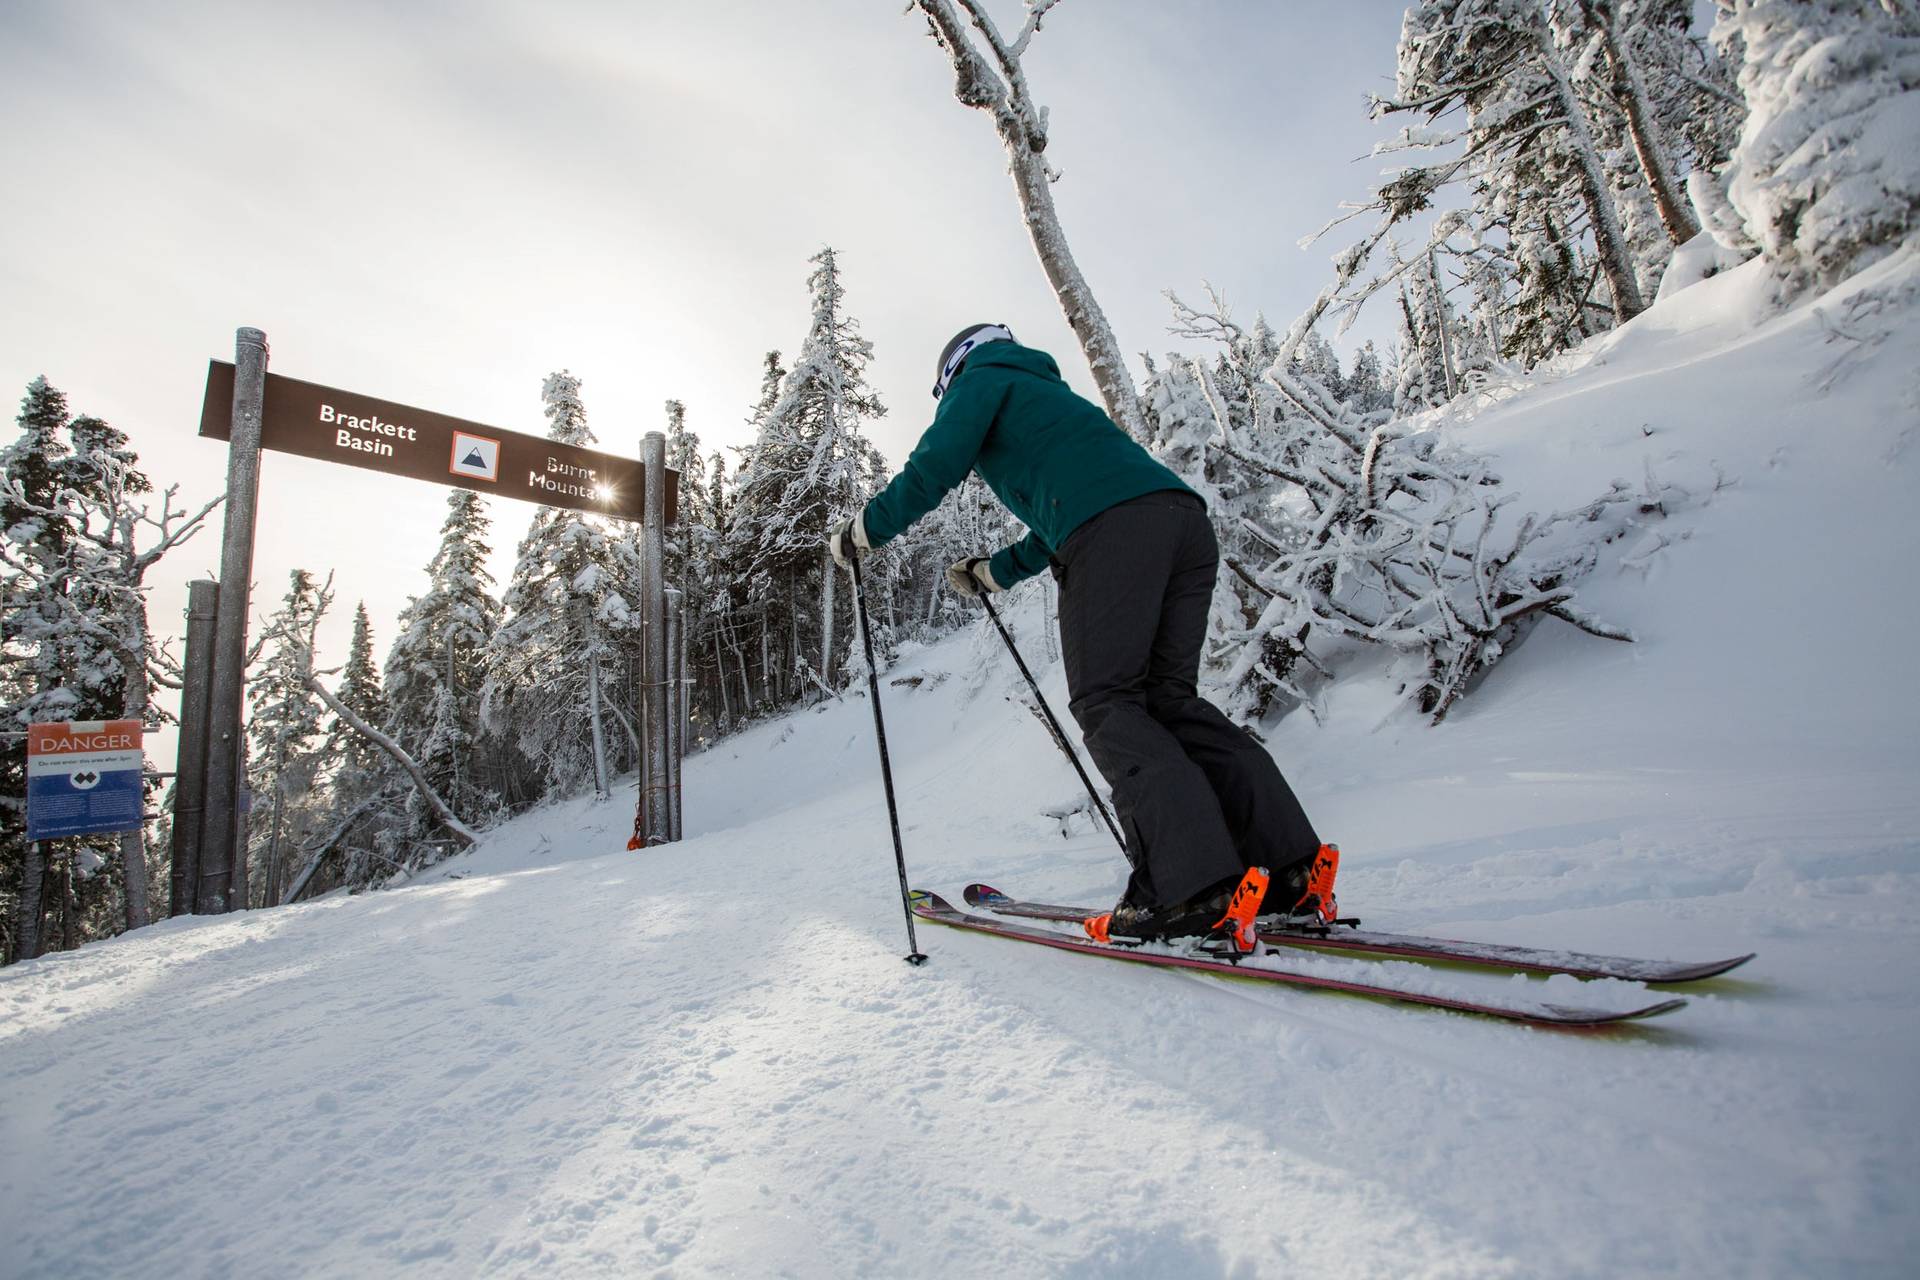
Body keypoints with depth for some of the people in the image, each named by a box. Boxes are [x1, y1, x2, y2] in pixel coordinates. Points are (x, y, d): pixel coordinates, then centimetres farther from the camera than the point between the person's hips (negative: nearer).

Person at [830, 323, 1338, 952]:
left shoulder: (983, 377, 19)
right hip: (1186, 519, 8)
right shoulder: (1047, 392, 42)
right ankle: (1289, 866, -1)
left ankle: (1194, 886, -22)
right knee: (1168, 698, 6)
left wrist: (862, 530, 20)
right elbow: (1057, 517, 45)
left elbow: (933, 469, 6)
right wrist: (992, 572, 52)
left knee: (1106, 703, -9)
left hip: (1113, 527, -8)